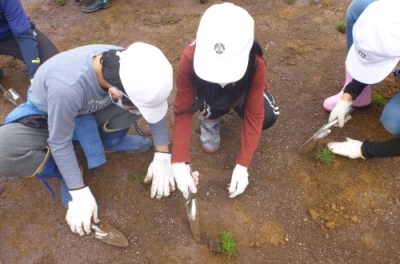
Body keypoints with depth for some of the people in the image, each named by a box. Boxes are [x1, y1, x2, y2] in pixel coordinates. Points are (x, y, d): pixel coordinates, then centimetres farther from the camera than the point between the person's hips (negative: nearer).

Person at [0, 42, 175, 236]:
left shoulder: (129, 66, -28)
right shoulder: (67, 87, -43)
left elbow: (154, 103, -13)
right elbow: (59, 143, -28)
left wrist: (163, 157, -13)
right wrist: (80, 193, -21)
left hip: (90, 110, 3)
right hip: (45, 117, -3)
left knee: (144, 99, -22)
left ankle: (107, 141, 4)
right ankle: (67, 172, -5)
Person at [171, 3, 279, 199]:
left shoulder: (255, 65, -37)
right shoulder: (190, 59, -38)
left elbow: (254, 117, -30)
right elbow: (183, 112, -31)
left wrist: (242, 166, -33)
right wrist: (180, 163, -37)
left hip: (241, 91, 1)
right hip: (208, 91, -1)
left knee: (267, 118, -28)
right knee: (215, 106, -37)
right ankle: (209, 120, 0)